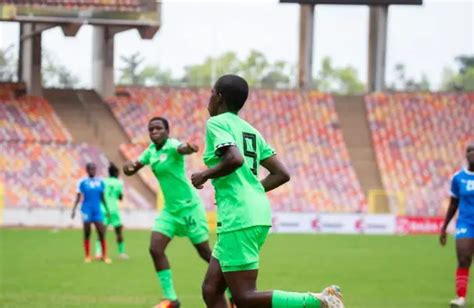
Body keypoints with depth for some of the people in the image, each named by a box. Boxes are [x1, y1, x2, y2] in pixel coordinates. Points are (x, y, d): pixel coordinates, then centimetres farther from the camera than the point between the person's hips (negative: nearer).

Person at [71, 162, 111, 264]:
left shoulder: (100, 182, 9)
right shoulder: (82, 182, 0)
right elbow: (78, 197, 2)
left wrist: (107, 209, 16)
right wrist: (74, 210, -5)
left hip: (97, 210, 2)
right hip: (86, 210, -2)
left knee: (102, 233, -6)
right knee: (87, 233, 1)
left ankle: (104, 256, 0)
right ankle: (87, 256, 9)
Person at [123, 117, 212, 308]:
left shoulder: (172, 146, -18)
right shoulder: (151, 150, 5)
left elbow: (182, 149, -42)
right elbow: (132, 169, 11)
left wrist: (189, 148, -68)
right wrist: (128, 166, -15)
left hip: (188, 207, -7)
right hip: (170, 209, 7)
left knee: (205, 253, -2)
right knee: (155, 249, -7)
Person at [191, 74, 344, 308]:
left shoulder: (217, 123, -4)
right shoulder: (250, 130, 19)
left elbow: (235, 159, -22)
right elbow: (281, 174, 16)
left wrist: (205, 175, -7)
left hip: (238, 218, -9)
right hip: (258, 214, 9)